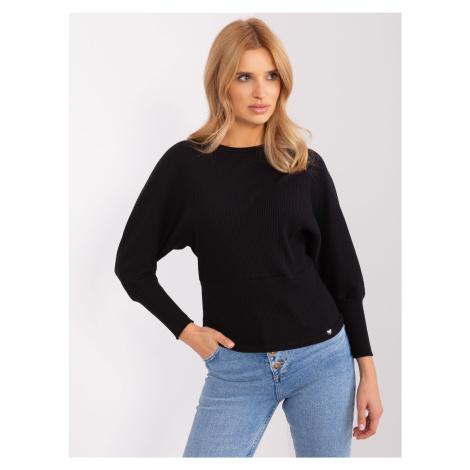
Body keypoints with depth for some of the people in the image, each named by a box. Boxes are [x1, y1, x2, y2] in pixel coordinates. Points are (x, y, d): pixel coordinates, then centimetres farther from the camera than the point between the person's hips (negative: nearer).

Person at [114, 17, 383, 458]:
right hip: (235, 368, -1)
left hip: (322, 358, 1)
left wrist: (367, 370, 3)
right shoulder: (186, 163, -2)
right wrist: (185, 329, -4)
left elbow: (342, 273, 5)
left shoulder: (306, 165, 1)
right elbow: (132, 263, 5)